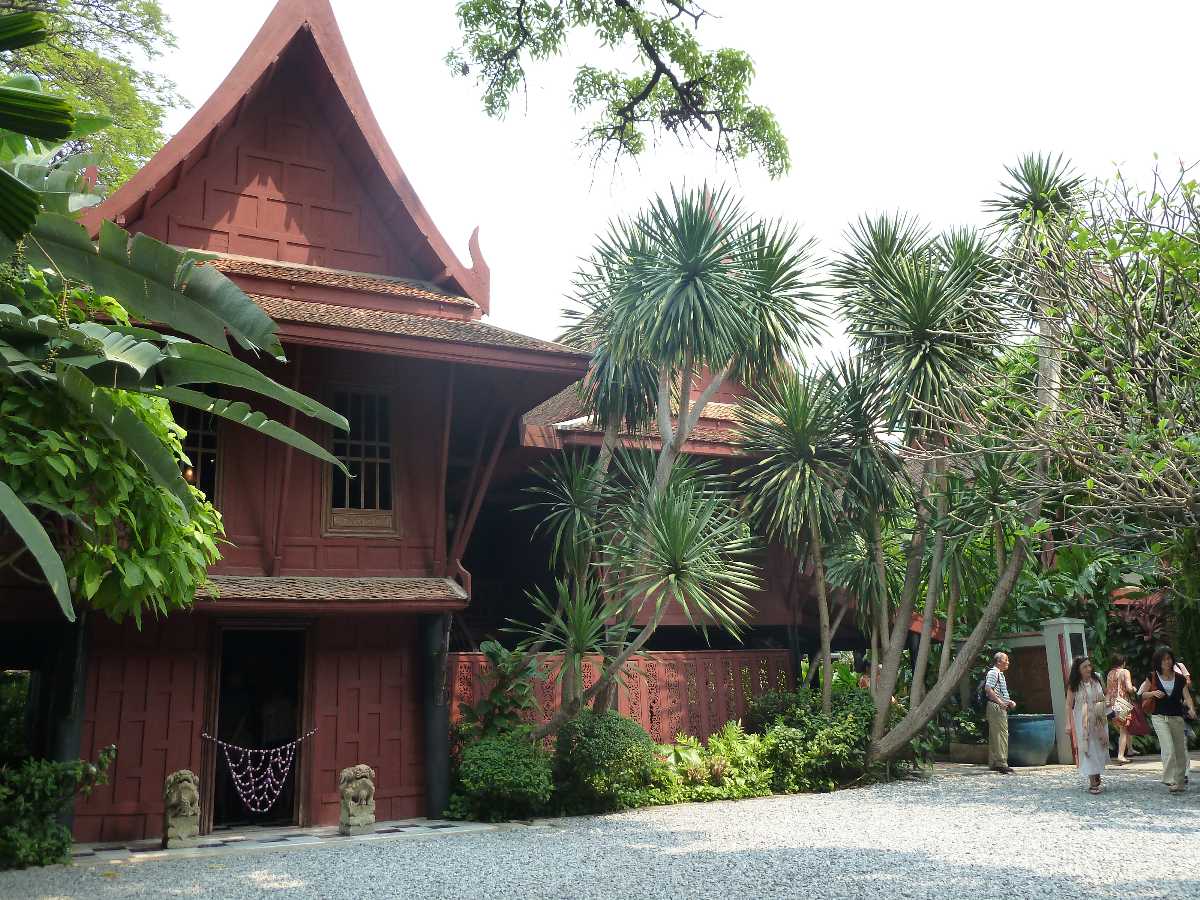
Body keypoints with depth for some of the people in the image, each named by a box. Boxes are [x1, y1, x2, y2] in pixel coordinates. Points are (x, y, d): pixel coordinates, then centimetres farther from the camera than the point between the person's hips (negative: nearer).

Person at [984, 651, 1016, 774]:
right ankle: (1001, 763, -14)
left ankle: (993, 763, 15)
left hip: (1001, 707, 10)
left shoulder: (1000, 674, 22)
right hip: (996, 707, -10)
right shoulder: (993, 672, -10)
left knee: (995, 735, 11)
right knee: (1001, 734, -12)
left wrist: (1009, 701, 16)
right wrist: (1000, 702, -25)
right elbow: (988, 689, -22)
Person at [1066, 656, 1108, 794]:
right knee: (1088, 749, -5)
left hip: (1098, 721, 4)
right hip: (1082, 722, -4)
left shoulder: (1096, 681, 4)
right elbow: (1069, 704, -5)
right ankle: (1092, 783, -2)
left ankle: (1096, 777, 27)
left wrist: (1106, 703, -1)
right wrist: (1068, 723, -10)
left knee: (1098, 748, 10)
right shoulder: (1074, 685, -7)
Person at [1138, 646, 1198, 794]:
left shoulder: (1180, 679, 4)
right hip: (1159, 717, -3)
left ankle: (1180, 783, 20)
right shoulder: (1153, 677, 0)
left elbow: (1187, 697, -4)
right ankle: (1170, 781, -16)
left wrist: (1191, 708, -24)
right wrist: (1153, 693, -15)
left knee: (1180, 751, 8)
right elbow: (1140, 695, 4)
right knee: (1168, 748, -17)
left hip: (1177, 717, 3)